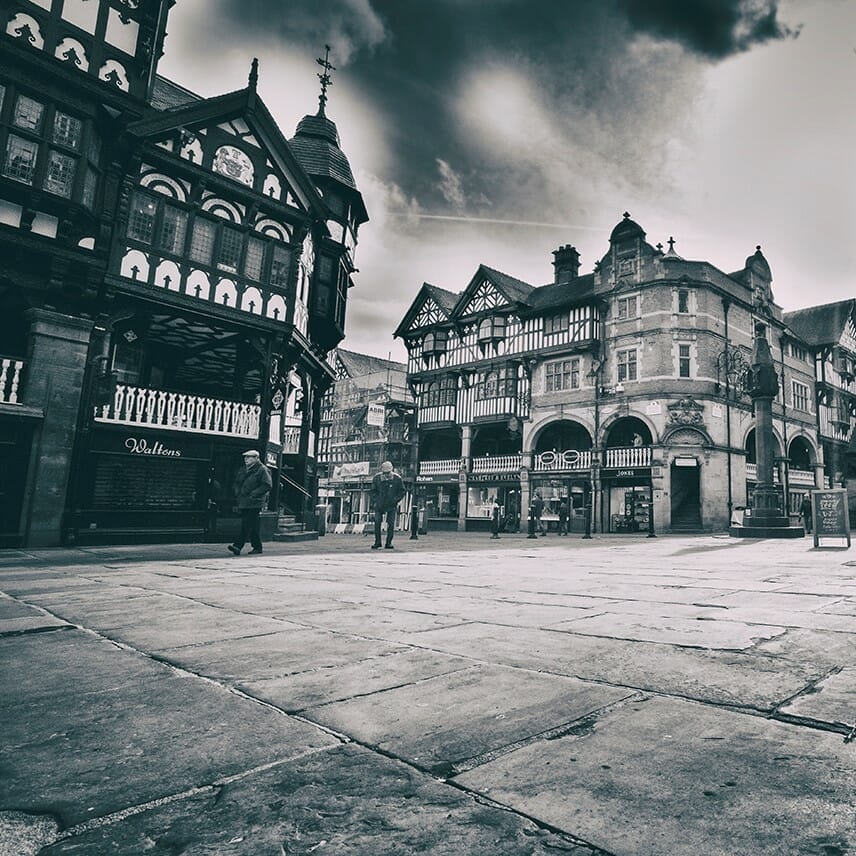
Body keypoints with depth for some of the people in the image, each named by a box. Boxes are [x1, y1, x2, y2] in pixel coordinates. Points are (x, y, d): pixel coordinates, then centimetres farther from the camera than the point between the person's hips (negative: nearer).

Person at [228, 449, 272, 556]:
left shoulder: (262, 469, -5)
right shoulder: (243, 470, 19)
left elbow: (267, 485, -11)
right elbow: (236, 483, 28)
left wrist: (254, 493, -15)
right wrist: (237, 492, 8)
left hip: (254, 503, -8)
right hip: (243, 502, 8)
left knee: (247, 525, -12)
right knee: (252, 526, 11)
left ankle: (237, 546, -19)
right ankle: (257, 547, 18)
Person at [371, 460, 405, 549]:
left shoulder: (397, 478, -8)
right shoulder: (377, 478, -4)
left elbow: (402, 491, 3)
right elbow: (373, 491, 8)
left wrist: (395, 500, -9)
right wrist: (375, 501, -4)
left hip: (392, 505, -1)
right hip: (379, 504, 1)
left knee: (391, 524, -3)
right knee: (377, 523, -5)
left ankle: (389, 543, 8)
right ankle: (377, 543, 6)